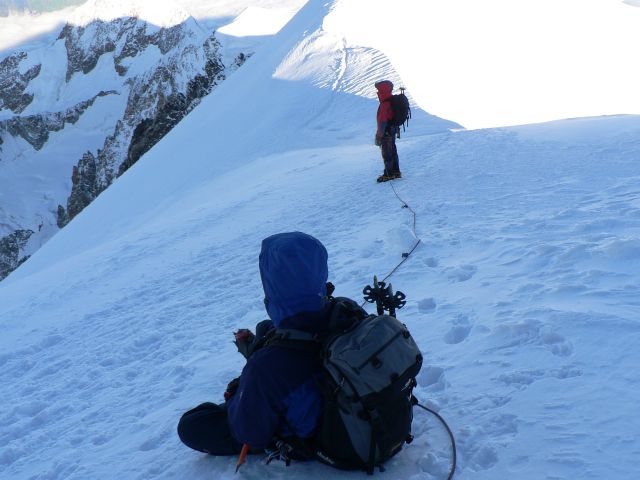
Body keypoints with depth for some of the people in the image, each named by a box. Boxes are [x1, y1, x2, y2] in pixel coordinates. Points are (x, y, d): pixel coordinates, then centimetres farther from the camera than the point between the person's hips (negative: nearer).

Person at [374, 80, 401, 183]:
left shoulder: (384, 105, -24)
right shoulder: (392, 101, 7)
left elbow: (382, 121, -25)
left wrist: (379, 135, -21)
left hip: (386, 132, -10)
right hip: (393, 130, 10)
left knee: (386, 154, -1)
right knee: (393, 151, 18)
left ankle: (388, 174, 6)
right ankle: (395, 171, 27)